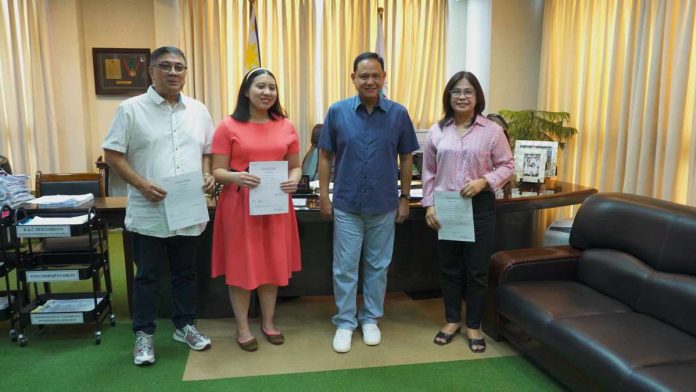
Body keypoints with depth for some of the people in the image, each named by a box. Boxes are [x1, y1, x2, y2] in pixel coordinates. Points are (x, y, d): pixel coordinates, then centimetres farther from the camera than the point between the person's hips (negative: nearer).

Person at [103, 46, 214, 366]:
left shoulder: (198, 111, 7)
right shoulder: (131, 109, -5)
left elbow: (207, 151, 14)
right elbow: (112, 155, -5)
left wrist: (208, 175, -6)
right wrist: (142, 185, -17)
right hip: (149, 212, -3)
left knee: (185, 272, 16)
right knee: (146, 275, 9)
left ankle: (184, 326, 32)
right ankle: (144, 334, 24)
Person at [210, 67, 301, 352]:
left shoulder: (286, 126, 5)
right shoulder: (228, 127, -5)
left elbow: (295, 166, 11)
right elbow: (217, 171, -5)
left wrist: (294, 180, -11)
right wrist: (234, 177, -25)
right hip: (239, 205, -3)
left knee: (273, 263, 11)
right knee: (240, 266, 6)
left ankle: (268, 322, 29)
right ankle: (242, 328, 23)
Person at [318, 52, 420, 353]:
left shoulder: (398, 114, -2)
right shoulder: (337, 112, -3)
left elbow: (406, 158, 5)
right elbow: (325, 156, 2)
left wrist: (405, 198, 4)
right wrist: (323, 195, -1)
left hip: (384, 205, 1)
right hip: (347, 205, -1)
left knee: (377, 266, 13)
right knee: (345, 268, 6)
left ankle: (371, 319, 30)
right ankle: (345, 322, 22)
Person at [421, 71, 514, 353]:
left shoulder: (492, 130, -4)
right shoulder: (437, 131, 3)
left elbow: (507, 165, 0)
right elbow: (429, 173, 6)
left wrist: (484, 181, -16)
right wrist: (429, 205, -1)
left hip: (479, 207, -2)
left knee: (477, 270, 7)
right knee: (449, 268, 13)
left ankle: (474, 326, 24)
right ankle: (452, 320, 30)